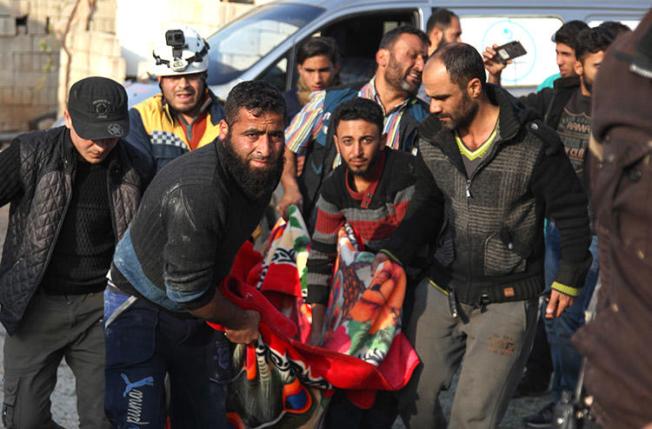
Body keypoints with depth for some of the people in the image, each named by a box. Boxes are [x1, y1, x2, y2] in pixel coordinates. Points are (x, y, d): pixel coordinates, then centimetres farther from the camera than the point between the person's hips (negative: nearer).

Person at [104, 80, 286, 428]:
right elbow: (187, 292, -27)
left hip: (195, 310, 8)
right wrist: (239, 321, -10)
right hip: (139, 309, -8)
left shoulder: (262, 168, -7)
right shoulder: (194, 193, -34)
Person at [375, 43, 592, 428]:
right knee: (414, 396, 9)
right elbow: (428, 206, 7)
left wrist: (569, 280, -1)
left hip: (507, 301, -5)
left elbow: (574, 215, -7)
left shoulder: (534, 146, -18)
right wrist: (394, 255, -7)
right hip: (441, 291, 5)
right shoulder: (433, 137, -2)